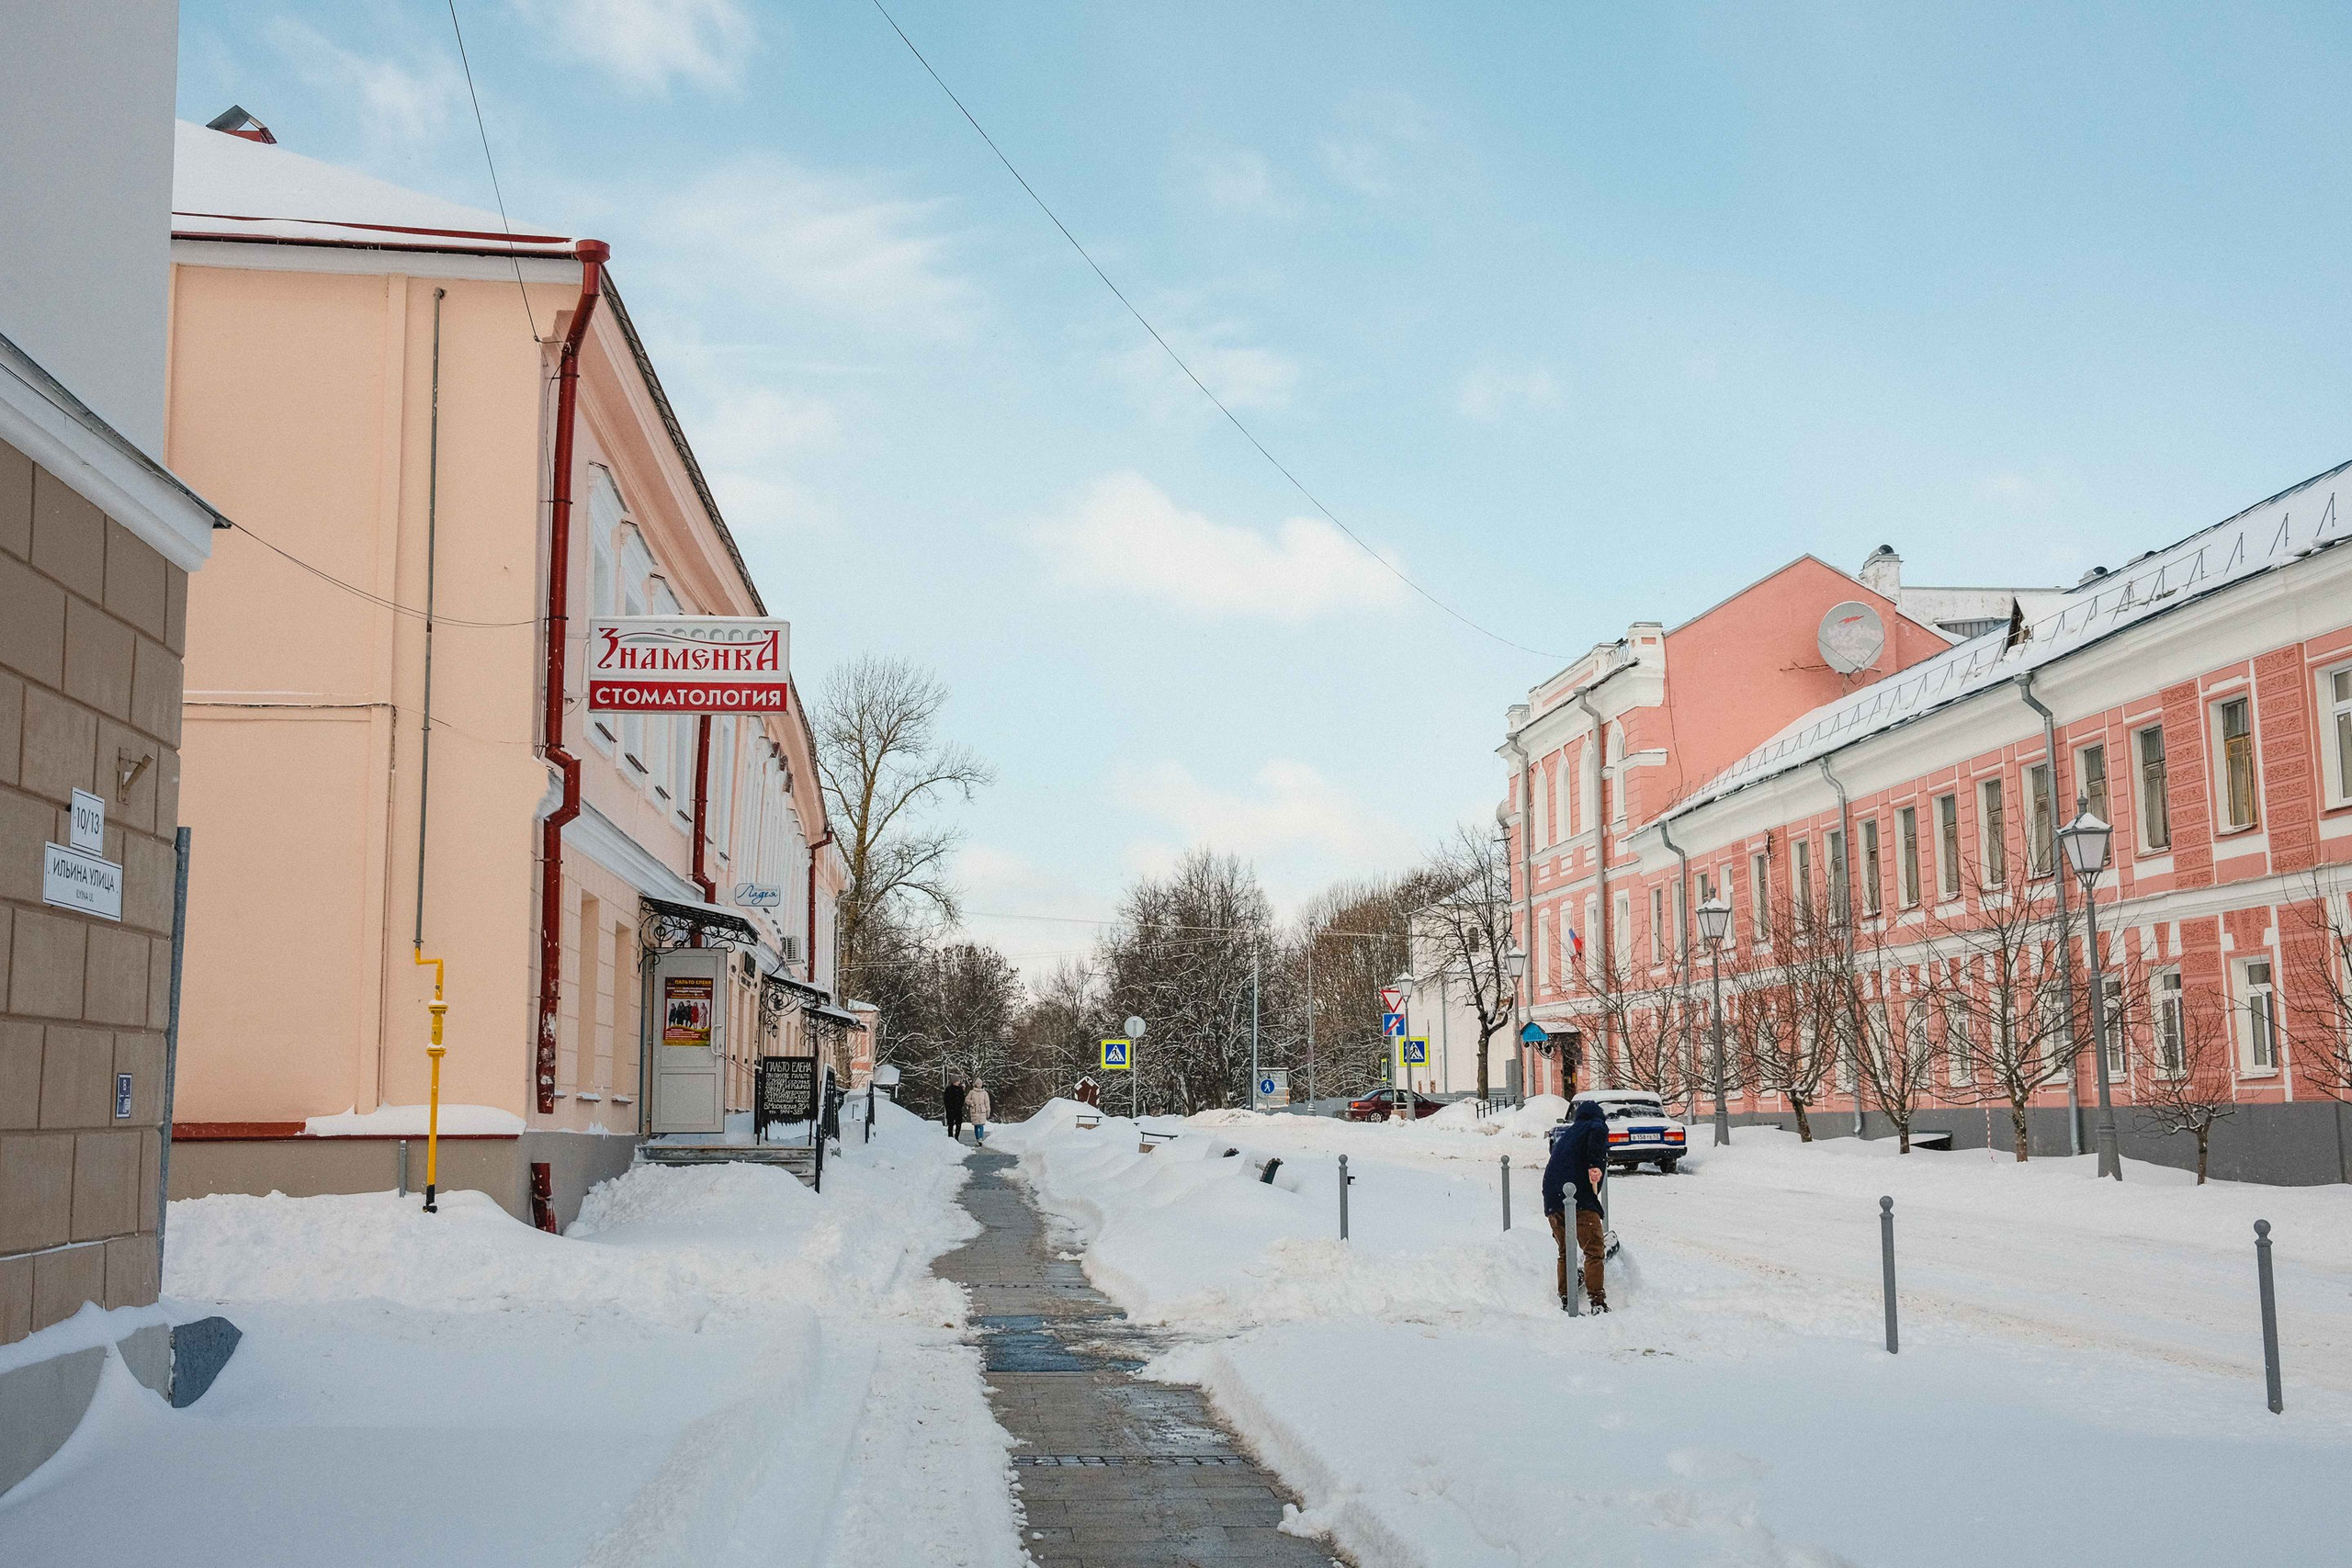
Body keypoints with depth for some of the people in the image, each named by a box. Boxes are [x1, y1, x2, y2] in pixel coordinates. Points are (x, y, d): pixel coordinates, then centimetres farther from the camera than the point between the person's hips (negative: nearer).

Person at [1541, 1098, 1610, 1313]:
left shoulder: (1565, 1134, 29)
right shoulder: (1596, 1126, 7)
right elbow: (1598, 1132, -20)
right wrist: (1595, 1164, -20)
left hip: (1552, 1202, 7)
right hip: (1580, 1199, -7)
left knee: (1565, 1252, 18)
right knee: (1594, 1250, -2)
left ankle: (1565, 1301, 18)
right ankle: (1597, 1301, -11)